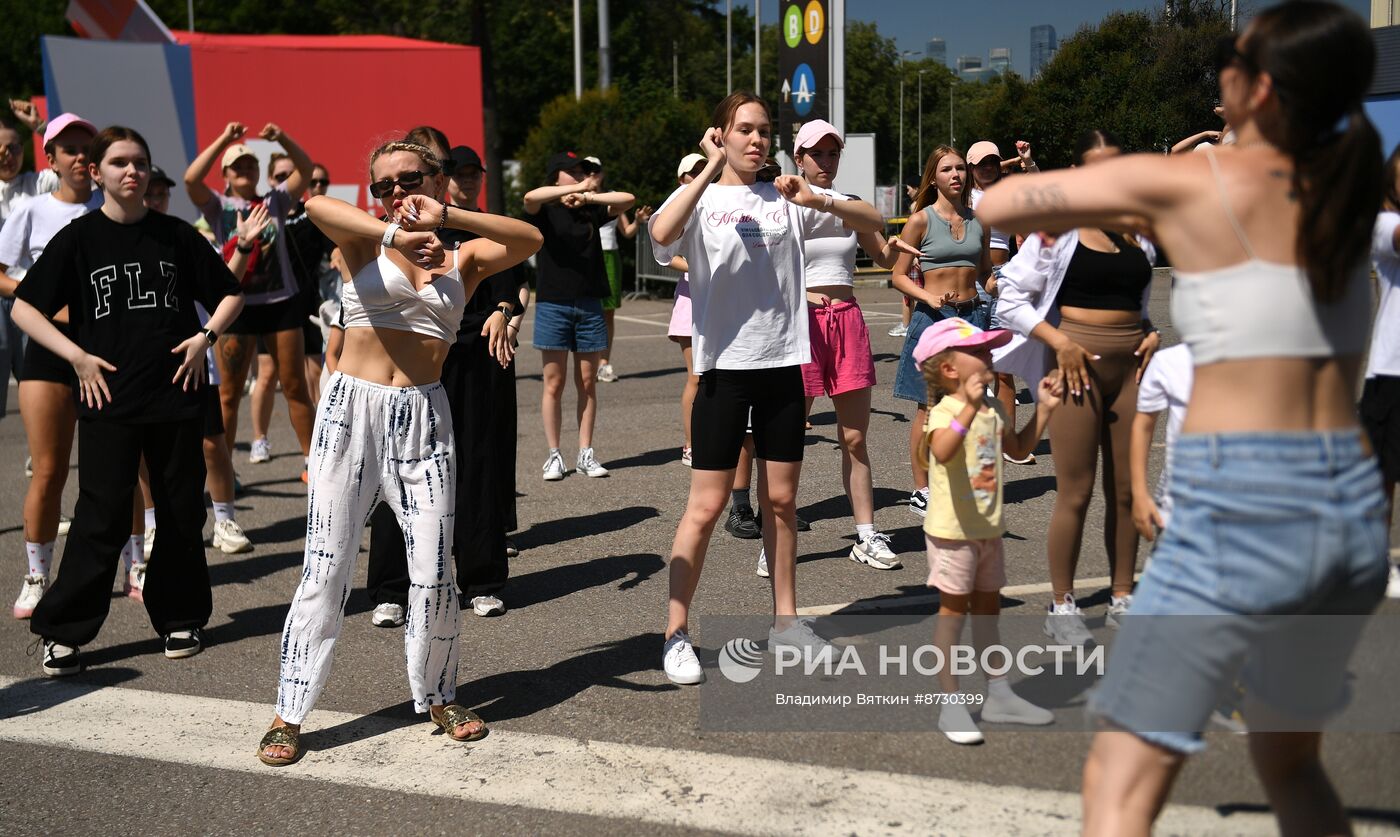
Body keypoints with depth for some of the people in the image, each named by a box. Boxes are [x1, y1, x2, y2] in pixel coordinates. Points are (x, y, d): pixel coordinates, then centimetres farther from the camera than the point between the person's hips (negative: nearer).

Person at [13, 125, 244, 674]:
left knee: (182, 512, 7)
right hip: (108, 398, -2)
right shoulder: (78, 238, 1)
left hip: (176, 396, 2)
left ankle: (179, 618, 23)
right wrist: (78, 356, -9)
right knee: (103, 516, -5)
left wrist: (205, 338, -4)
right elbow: (25, 309, 2)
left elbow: (230, 294, 12)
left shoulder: (175, 235, 4)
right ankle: (63, 632, 8)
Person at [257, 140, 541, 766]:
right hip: (352, 409, -1)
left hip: (424, 416, 2)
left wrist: (445, 219, -21)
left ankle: (437, 697, 26)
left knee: (433, 575, 4)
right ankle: (289, 715, 14)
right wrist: (397, 234, -31)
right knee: (325, 571, 1)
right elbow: (317, 208, -19)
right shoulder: (364, 242, 4)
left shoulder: (462, 259, 8)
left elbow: (529, 240, -11)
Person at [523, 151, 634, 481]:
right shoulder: (545, 212, 2)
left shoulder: (591, 212, 12)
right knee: (554, 384, 0)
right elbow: (531, 197, -21)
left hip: (589, 305, 3)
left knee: (587, 383, 5)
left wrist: (589, 195, -10)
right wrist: (580, 188, -22)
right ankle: (554, 455, 8)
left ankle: (586, 454, 12)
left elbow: (628, 200, 1)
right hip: (553, 305, -3)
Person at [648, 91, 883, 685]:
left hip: (784, 363, 4)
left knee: (781, 500, 13)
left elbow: (872, 222, 7)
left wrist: (817, 201, -10)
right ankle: (676, 632, 9)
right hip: (725, 366, -4)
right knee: (707, 506, -1)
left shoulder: (785, 198, 8)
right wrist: (710, 169, -20)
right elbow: (662, 233, -26)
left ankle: (785, 619, 26)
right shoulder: (700, 198, -2)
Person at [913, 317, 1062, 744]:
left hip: (989, 529, 8)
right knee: (953, 609, 0)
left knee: (987, 608, 17)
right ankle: (951, 705, 9)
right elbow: (942, 452, -41)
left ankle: (999, 694, 30)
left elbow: (1018, 449, 24)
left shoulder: (994, 410, 7)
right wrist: (969, 407, -53)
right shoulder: (946, 411, -20)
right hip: (952, 531, -8)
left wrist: (1044, 409, 15)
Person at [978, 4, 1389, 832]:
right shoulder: (1346, 186, 10)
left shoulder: (1188, 182, -6)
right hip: (1356, 515, 7)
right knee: (1290, 757, 28)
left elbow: (995, 205, -1)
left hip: (1236, 512, -7)